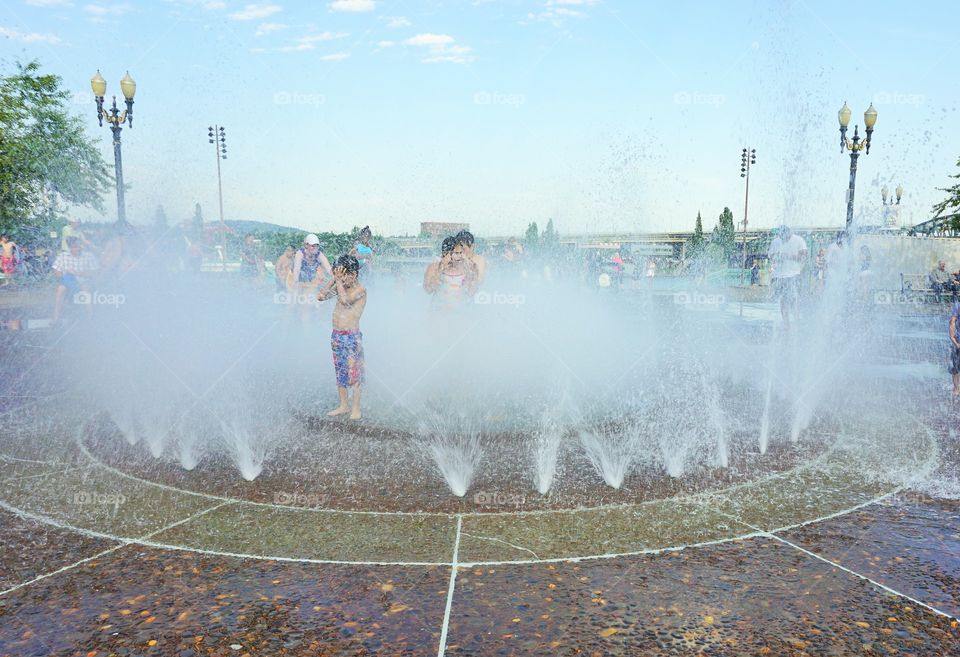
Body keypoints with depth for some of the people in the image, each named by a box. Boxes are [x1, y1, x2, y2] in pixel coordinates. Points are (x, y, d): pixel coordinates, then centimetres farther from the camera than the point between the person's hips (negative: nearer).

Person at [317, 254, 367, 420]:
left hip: (352, 337, -7)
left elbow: (345, 300, -31)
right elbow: (320, 296, 4)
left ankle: (356, 409, 10)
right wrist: (333, 279, -2)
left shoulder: (360, 290, -13)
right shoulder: (340, 286, 7)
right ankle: (343, 405, 27)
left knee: (353, 374, -1)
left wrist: (339, 280, -21)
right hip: (336, 335, 7)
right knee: (340, 372, 15)